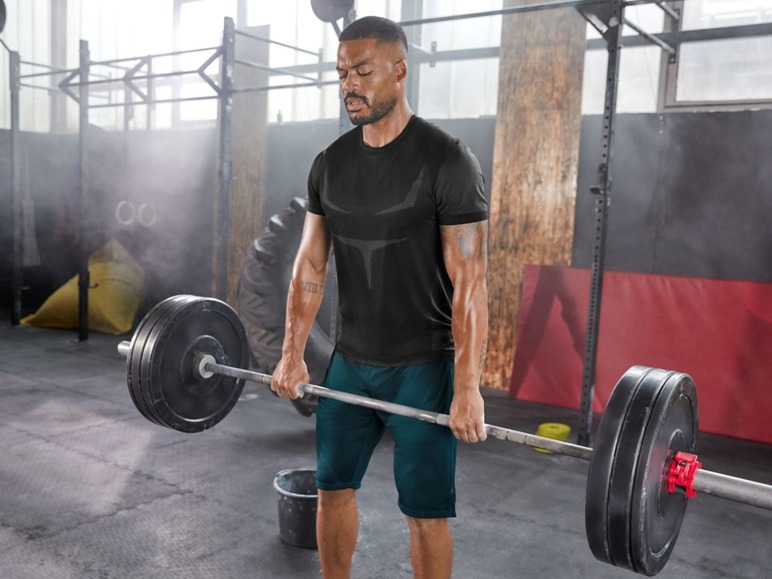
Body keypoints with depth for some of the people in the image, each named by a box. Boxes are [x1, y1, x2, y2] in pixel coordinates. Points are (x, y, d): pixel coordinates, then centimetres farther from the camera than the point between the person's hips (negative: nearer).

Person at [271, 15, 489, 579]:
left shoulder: (447, 161, -16)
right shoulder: (331, 162, 3)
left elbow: (469, 283, -18)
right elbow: (310, 265, 7)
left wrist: (468, 389, -19)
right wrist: (292, 355, 6)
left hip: (422, 367, -5)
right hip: (351, 361, 6)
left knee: (425, 508, 6)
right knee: (334, 486, 17)